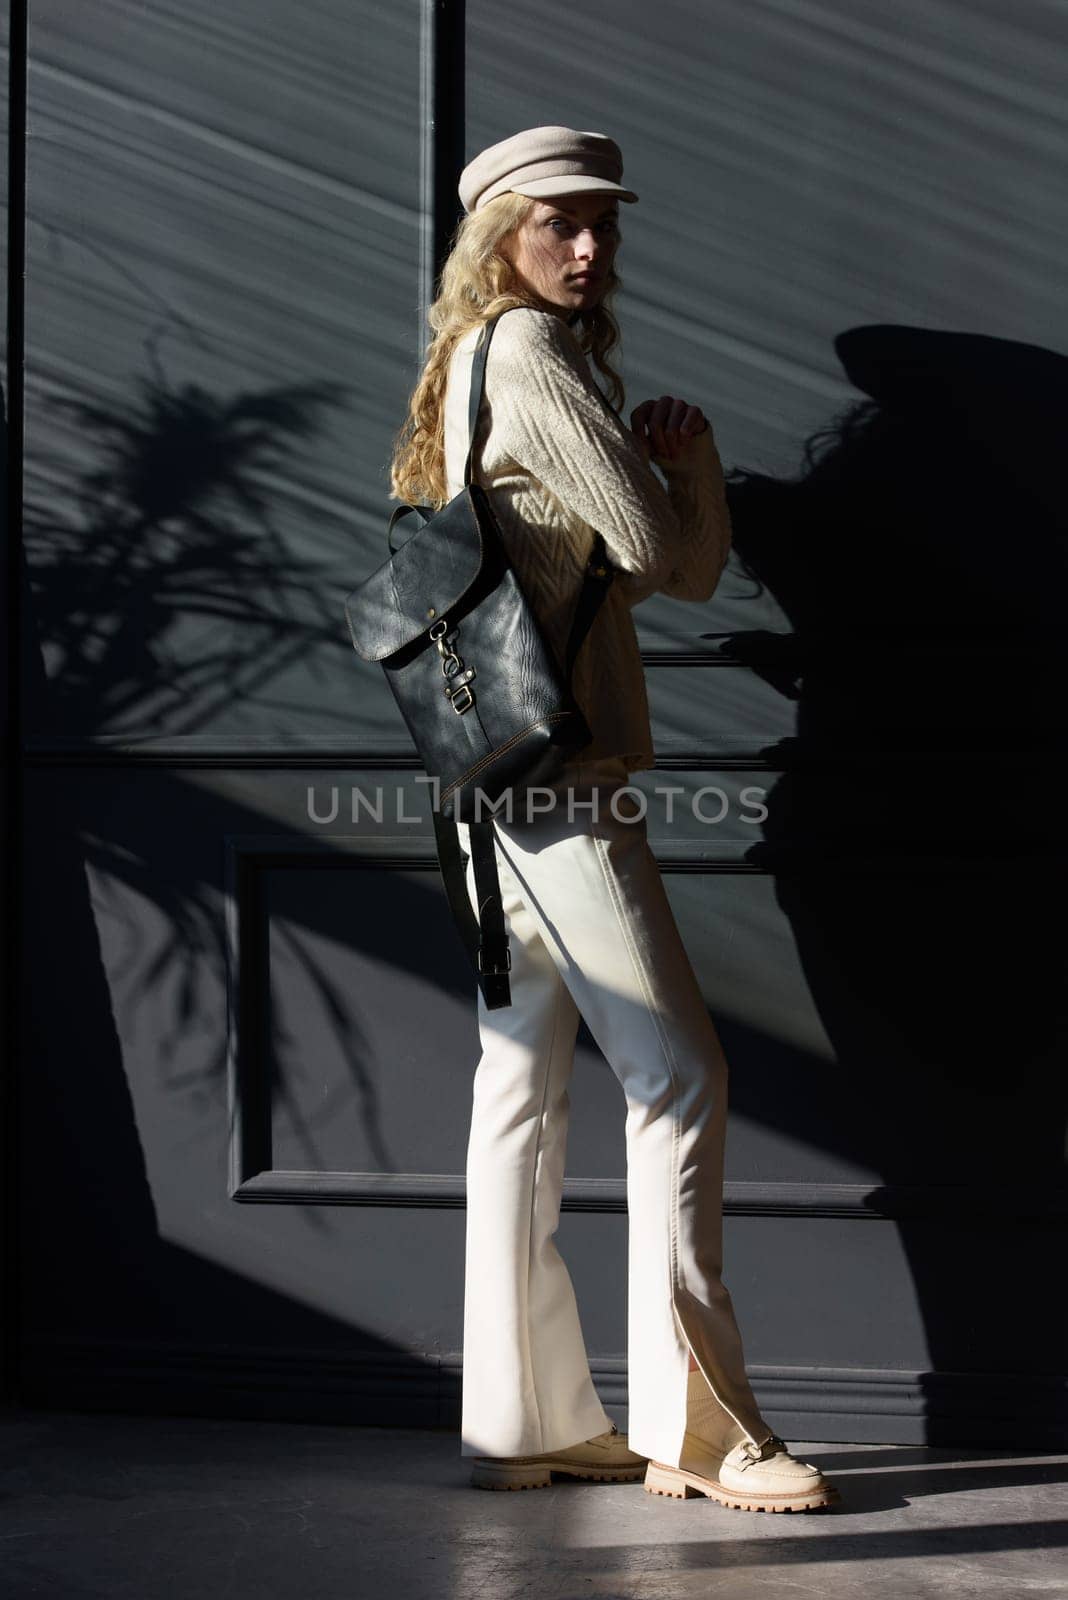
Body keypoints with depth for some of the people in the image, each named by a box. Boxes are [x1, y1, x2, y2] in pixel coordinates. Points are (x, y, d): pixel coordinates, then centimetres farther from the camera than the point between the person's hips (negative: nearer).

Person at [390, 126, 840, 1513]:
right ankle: (691, 1424, -5)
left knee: (526, 1084, 9)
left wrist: (664, 469, 2)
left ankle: (524, 1417, 14)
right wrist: (693, 461, 8)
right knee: (678, 1073, -8)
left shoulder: (480, 366, 20)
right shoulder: (535, 361, -10)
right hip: (558, 771, -10)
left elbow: (615, 560, 20)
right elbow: (675, 561, -12)